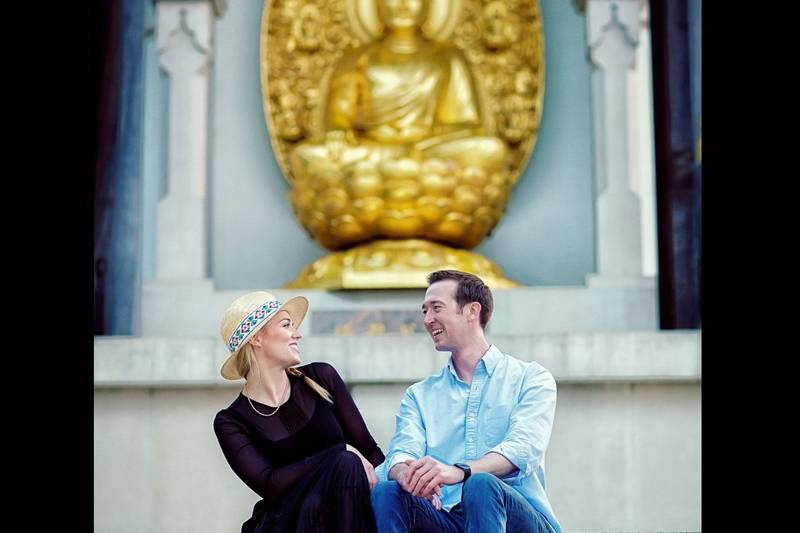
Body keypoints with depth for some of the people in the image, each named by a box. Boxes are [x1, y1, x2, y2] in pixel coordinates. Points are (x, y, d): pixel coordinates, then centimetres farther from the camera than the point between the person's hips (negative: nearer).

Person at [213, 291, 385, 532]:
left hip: (345, 512, 3)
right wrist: (343, 452, -19)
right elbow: (270, 485, -13)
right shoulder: (231, 422, -1)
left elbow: (370, 450, 5)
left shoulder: (322, 378, 6)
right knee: (346, 462, -30)